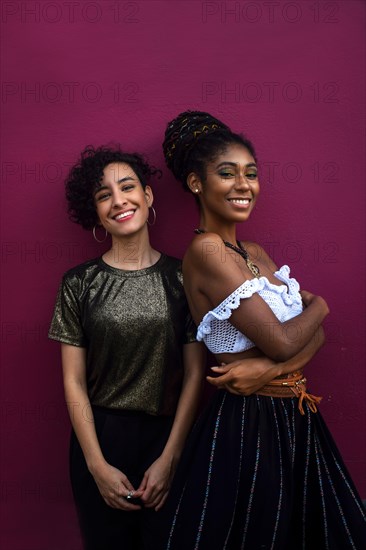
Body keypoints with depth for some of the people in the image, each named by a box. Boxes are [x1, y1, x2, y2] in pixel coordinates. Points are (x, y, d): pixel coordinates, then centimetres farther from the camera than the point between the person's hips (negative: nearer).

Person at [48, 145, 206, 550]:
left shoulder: (182, 277, -3)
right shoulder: (79, 283, -2)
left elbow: (195, 373, -3)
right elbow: (74, 381, -3)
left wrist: (170, 458, -7)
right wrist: (98, 465, -7)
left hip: (168, 437, 0)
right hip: (99, 438, 0)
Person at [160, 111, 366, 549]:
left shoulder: (253, 253, 9)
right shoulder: (206, 250, -16)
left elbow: (315, 335, 3)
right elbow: (282, 341, -21)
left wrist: (269, 366, -17)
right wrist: (318, 305, -1)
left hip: (294, 416, 8)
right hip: (248, 420, -8)